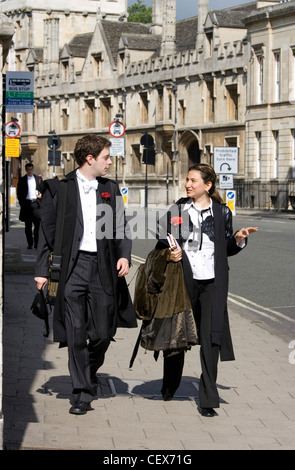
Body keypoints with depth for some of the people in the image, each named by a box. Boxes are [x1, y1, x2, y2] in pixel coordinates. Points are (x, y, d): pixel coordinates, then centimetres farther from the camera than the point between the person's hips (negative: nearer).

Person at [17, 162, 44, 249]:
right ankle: (30, 244, 9)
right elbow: (19, 193, 8)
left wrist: (41, 194, -4)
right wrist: (22, 203, -2)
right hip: (26, 203, 0)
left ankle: (36, 243, -3)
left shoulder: (39, 179, 12)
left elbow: (43, 189, 17)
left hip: (36, 203, 0)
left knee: (38, 224, -10)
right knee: (28, 226, 3)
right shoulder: (22, 180, 8)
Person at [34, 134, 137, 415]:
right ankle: (82, 394, 5)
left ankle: (89, 373, 31)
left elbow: (121, 228, 16)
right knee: (76, 334, -3)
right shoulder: (60, 187, 2)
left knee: (103, 334, 2)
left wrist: (124, 255, -2)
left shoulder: (110, 189, 14)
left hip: (103, 268, 3)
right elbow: (47, 230, 2)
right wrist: (42, 270, -3)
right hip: (72, 267, -3)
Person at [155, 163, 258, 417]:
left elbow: (227, 248, 13)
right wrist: (169, 254, -13)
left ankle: (208, 399, 0)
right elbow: (161, 245, 7)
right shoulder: (176, 211, 5)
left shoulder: (222, 212, 6)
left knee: (210, 338, -6)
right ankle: (169, 387, 32)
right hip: (183, 280, 0)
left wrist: (239, 239, -6)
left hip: (212, 282, 0)